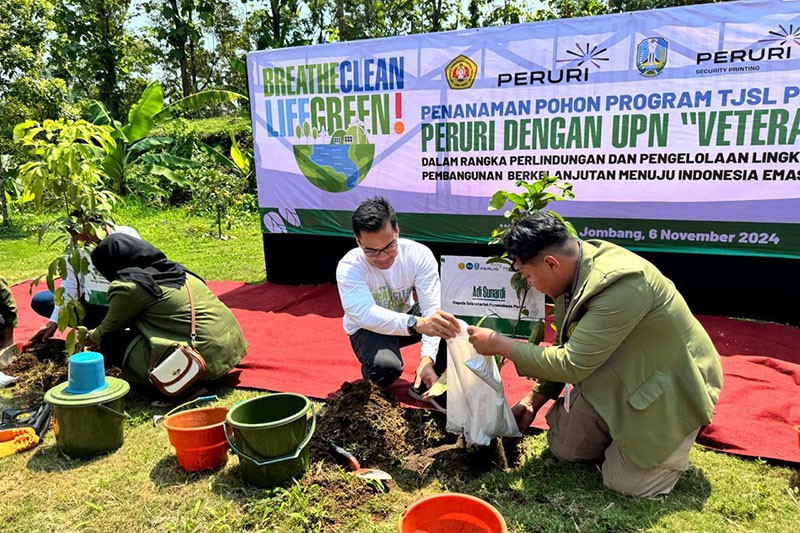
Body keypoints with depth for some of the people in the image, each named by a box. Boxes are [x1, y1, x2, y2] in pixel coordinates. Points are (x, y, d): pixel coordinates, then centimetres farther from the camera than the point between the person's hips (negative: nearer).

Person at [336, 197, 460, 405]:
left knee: (450, 323, -24)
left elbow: (432, 309, -28)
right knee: (385, 366, -36)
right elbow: (365, 314, -46)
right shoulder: (348, 267, -30)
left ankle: (424, 386, -1)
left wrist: (427, 359, -44)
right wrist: (416, 323, -63)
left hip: (405, 315, 4)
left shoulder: (419, 254, -23)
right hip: (368, 328, -3)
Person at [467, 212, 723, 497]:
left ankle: (674, 438, 16)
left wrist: (501, 345, -23)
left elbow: (571, 364, -32)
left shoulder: (621, 283, -35)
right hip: (617, 377, 7)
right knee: (564, 446, 4)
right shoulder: (572, 271, -9)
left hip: (671, 386, -7)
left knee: (624, 481, -8)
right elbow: (566, 347, 6)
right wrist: (534, 401, 7)